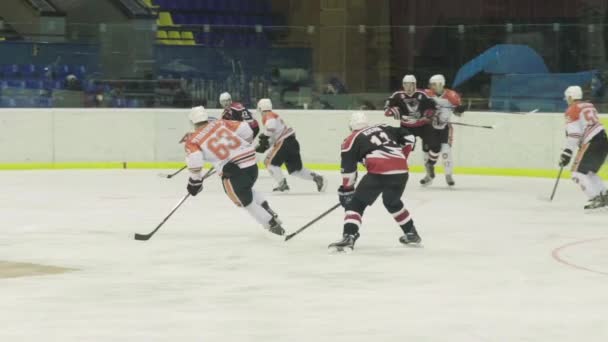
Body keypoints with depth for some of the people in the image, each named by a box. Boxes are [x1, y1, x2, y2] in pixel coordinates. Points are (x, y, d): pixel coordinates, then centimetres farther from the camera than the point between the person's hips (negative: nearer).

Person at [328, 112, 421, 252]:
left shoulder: (352, 140, 14)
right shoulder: (384, 128, 26)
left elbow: (348, 169, 8)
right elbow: (409, 137, 23)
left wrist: (346, 190, 19)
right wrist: (401, 157, 31)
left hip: (378, 172, -5)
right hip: (401, 171, 5)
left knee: (356, 204, 5)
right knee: (393, 203, 32)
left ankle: (349, 237, -14)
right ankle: (411, 234, 39)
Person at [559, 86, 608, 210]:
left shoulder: (572, 110, -4)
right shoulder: (589, 106, 21)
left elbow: (574, 134, -14)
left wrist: (567, 152, -13)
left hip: (591, 143, -9)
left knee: (578, 173, -4)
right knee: (589, 171, 23)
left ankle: (596, 199, -15)